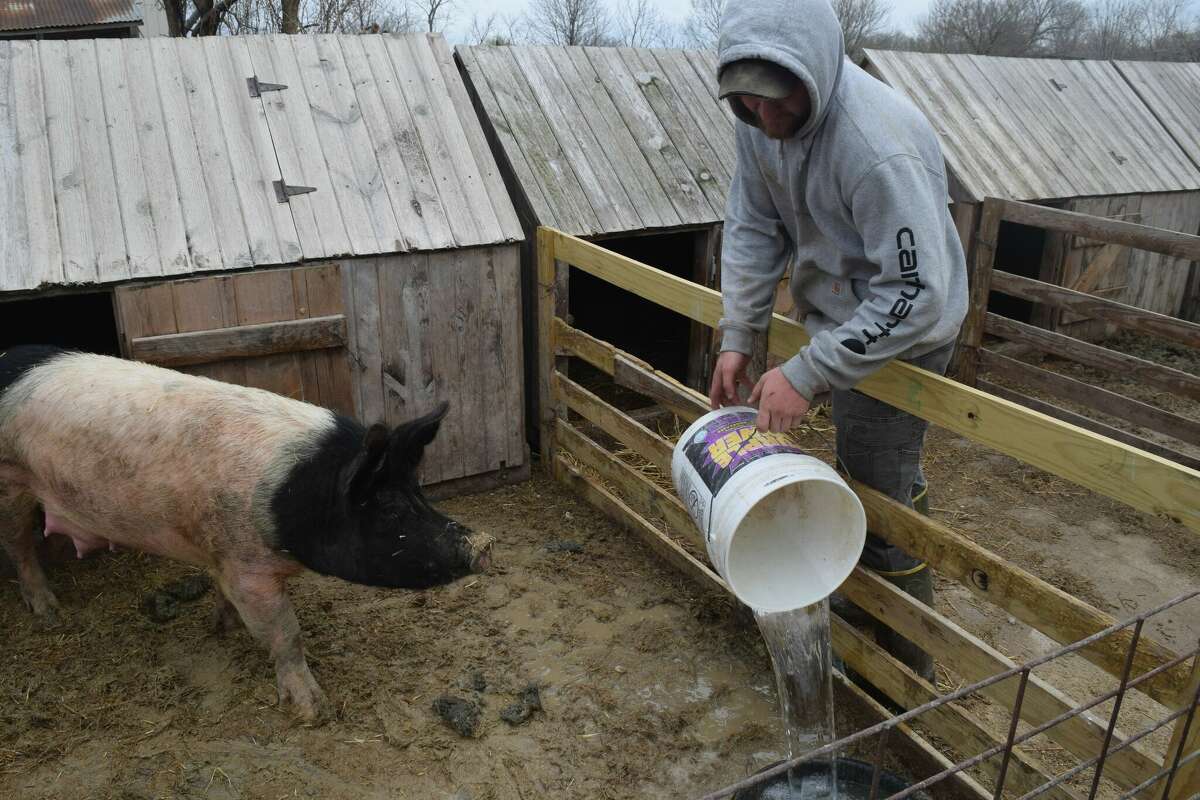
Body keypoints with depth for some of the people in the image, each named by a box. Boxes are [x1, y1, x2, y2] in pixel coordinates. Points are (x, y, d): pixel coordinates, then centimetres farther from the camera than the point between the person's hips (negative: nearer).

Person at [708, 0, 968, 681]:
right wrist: (737, 339, -7)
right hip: (839, 319, 8)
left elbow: (917, 294, -33)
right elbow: (754, 229, -2)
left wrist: (806, 375, -33)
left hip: (899, 336, -7)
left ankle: (910, 668, 21)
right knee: (855, 474, 23)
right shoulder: (762, 119, -11)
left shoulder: (880, 145, -34)